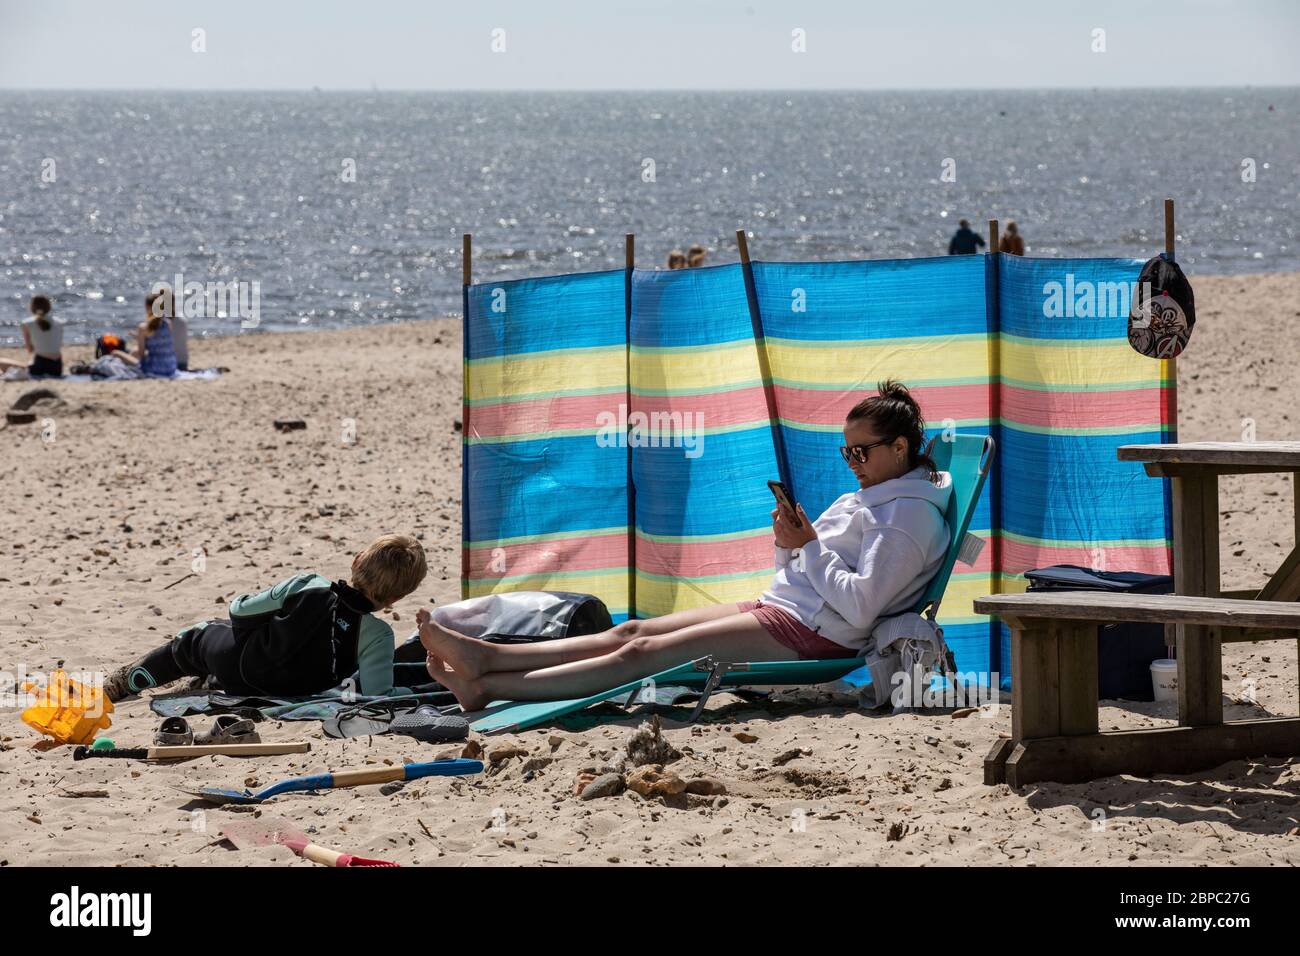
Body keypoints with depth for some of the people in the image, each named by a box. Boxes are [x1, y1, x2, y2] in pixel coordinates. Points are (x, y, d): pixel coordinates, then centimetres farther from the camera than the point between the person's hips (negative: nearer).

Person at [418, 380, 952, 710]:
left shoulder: (910, 514, -9)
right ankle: (486, 657, -9)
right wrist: (789, 538, 3)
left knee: (643, 653, -16)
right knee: (631, 633, -2)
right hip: (777, 609, 10)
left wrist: (809, 546, -14)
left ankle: (485, 688, -21)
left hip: (809, 635, -10)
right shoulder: (864, 498, 23)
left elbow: (861, 606, -20)